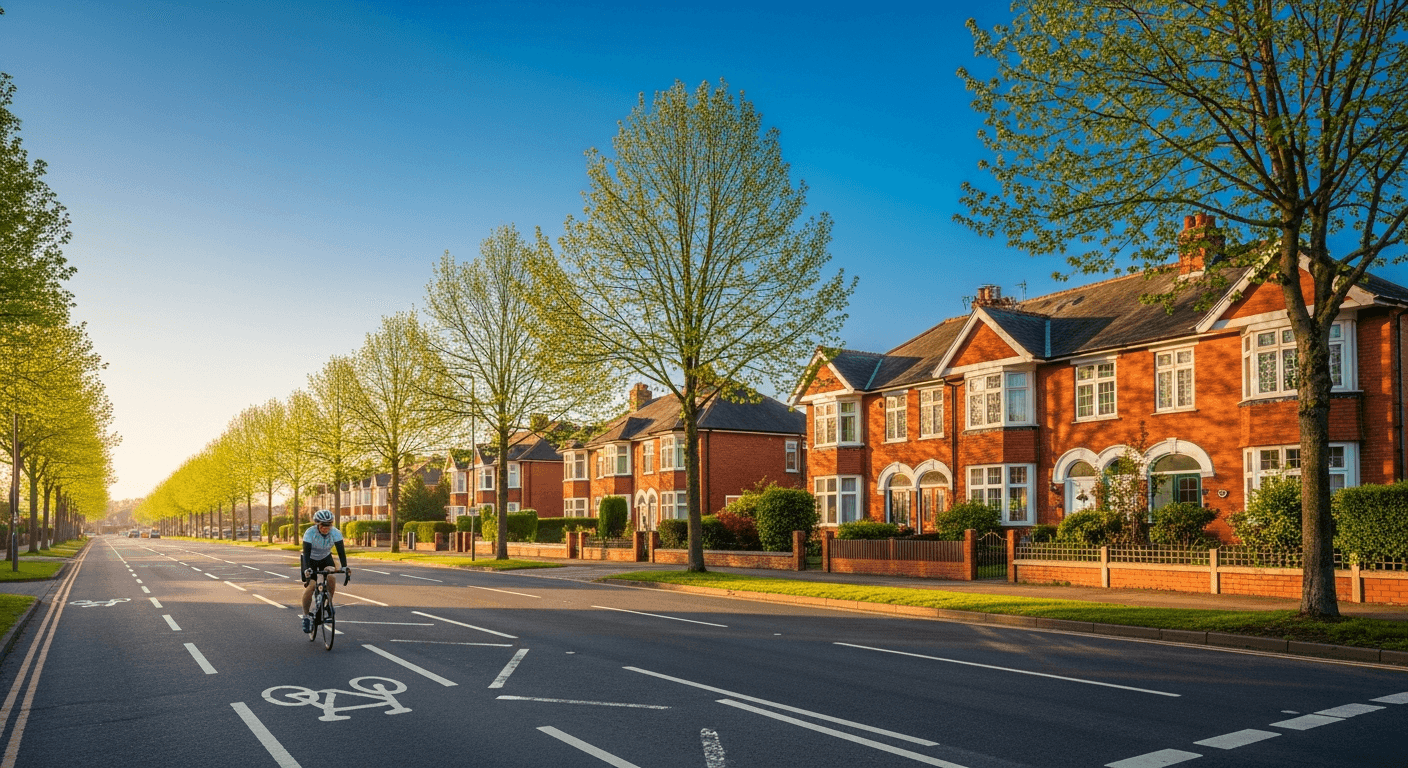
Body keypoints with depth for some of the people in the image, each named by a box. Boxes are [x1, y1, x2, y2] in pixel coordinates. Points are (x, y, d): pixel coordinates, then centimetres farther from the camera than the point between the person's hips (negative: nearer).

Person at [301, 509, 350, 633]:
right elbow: (306, 553, -36)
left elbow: (341, 551, -29)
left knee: (331, 579, -26)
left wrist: (345, 567, -44)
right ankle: (306, 615, 1)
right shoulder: (310, 533, -30)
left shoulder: (335, 533, -24)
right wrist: (307, 569, -52)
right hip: (311, 559, -2)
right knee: (310, 586, -18)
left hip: (325, 558, 2)